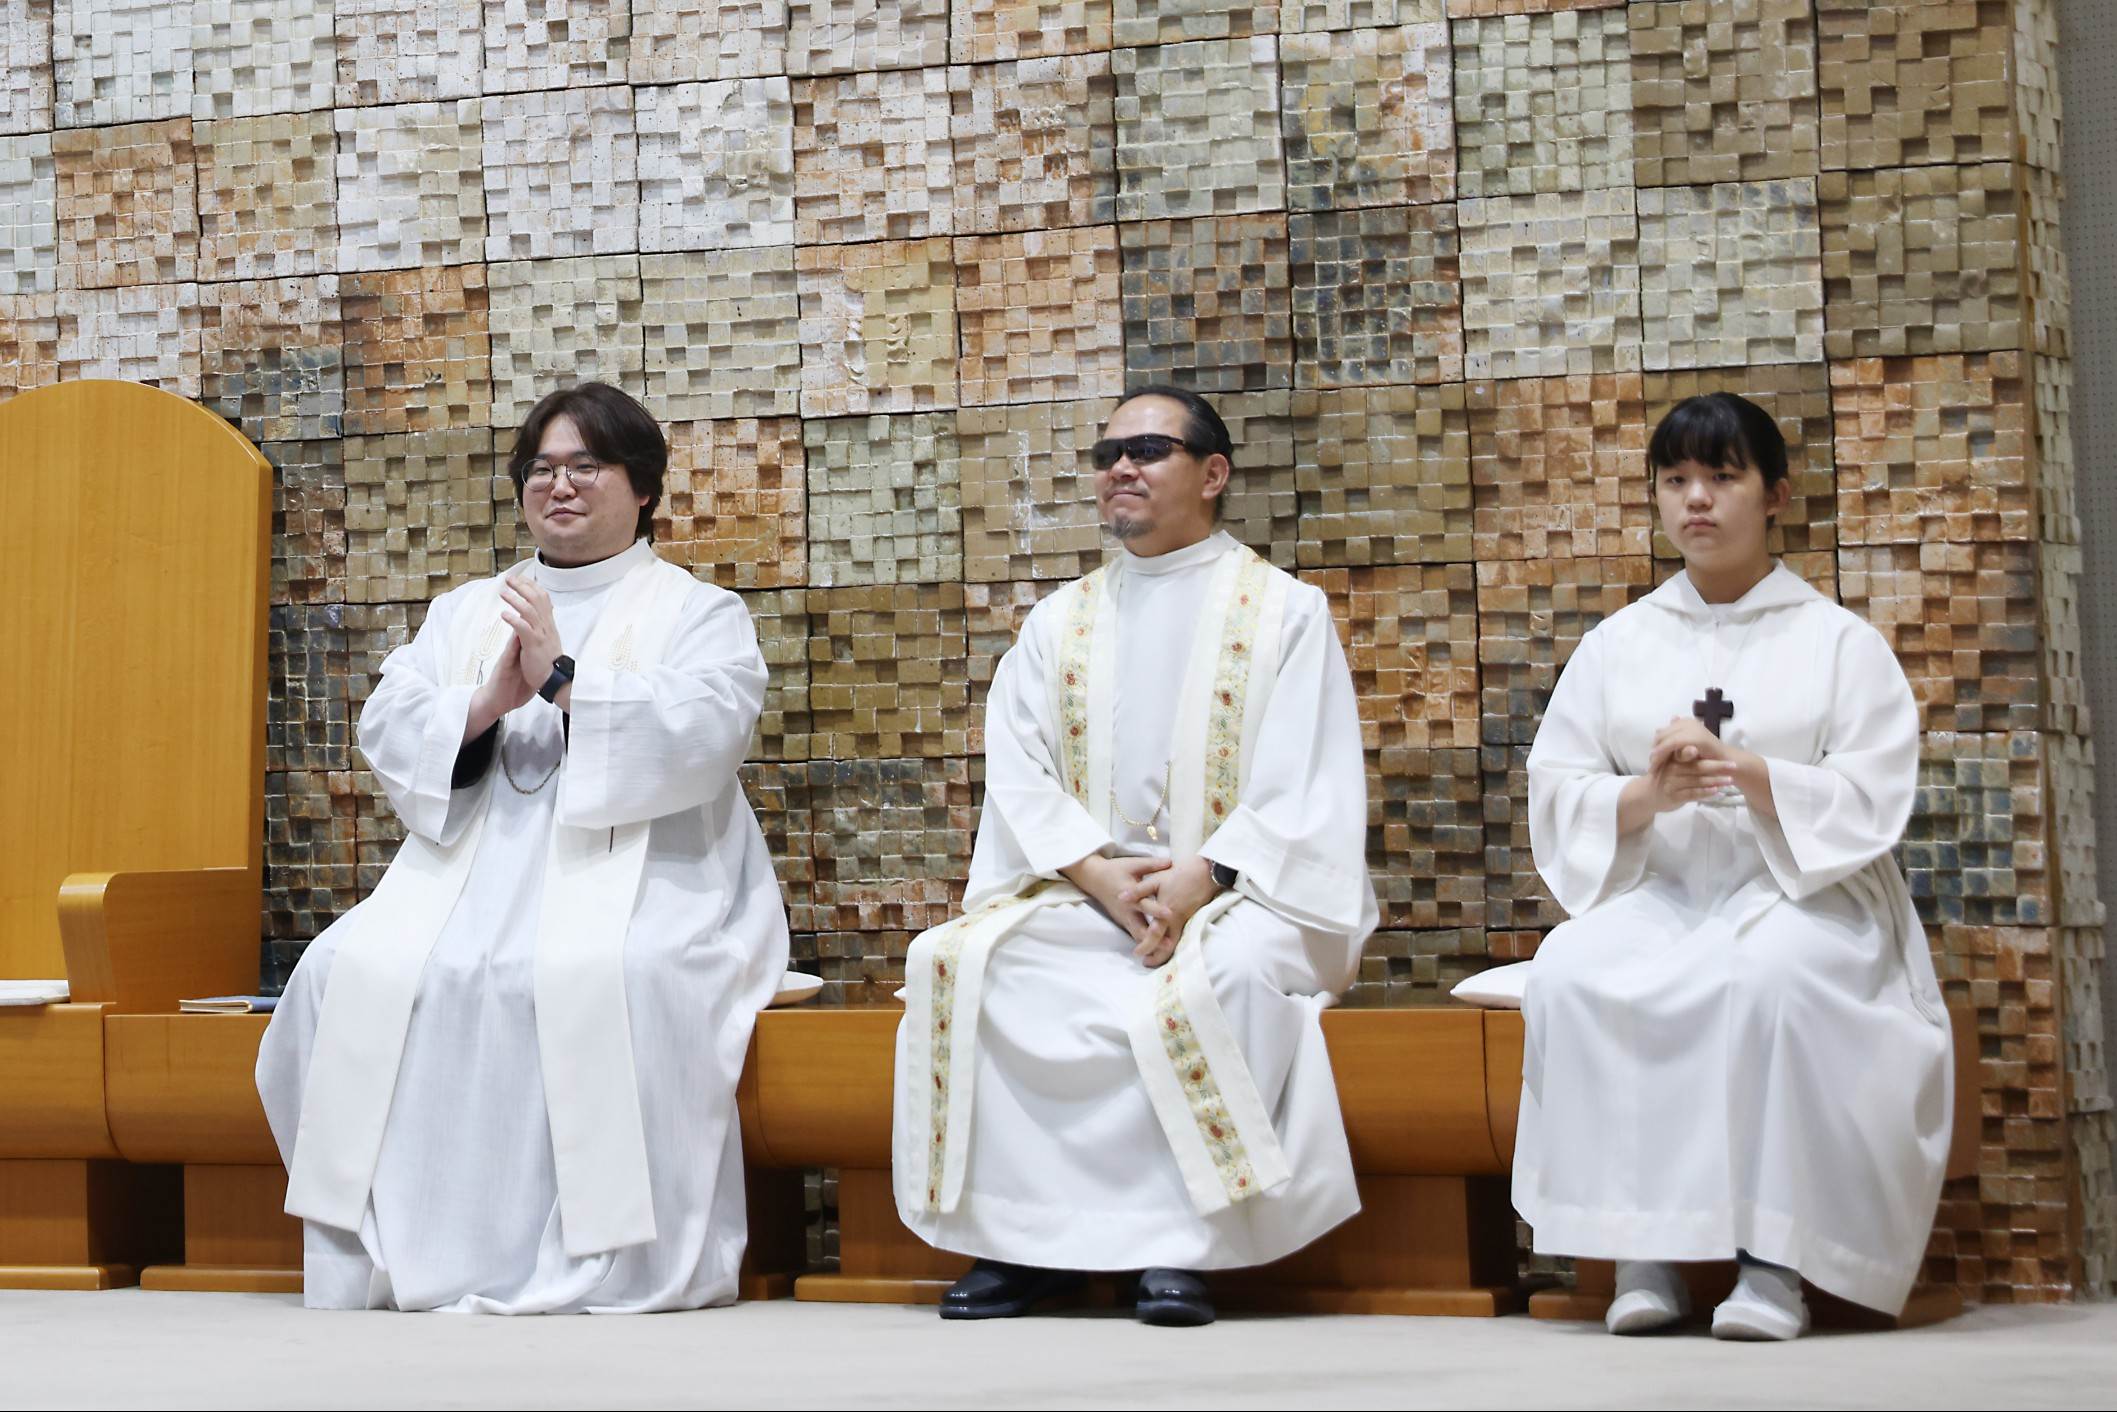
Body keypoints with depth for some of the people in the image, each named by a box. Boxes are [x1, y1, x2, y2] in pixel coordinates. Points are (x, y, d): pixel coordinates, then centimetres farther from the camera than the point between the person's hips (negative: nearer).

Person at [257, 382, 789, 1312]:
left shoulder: (700, 614, 11)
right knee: (358, 972, -24)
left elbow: (701, 735, -8)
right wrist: (487, 704, -9)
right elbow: (387, 729, 10)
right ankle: (380, 1251, -18)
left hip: (636, 874, -4)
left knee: (604, 978, -37)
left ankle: (620, 1258, -31)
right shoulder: (464, 612, 25)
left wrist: (562, 679, -14)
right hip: (469, 869, 4)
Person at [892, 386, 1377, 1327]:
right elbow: (1018, 773, 5)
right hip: (1082, 891, 4)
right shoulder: (1059, 622, 18)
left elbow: (1310, 791, -4)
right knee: (955, 960, -23)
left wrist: (1201, 878, -19)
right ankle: (1025, 1234, -22)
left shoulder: (1285, 612, 6)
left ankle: (1180, 1240, -29)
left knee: (1224, 970, -38)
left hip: (1236, 896, -4)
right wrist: (1098, 875, -13)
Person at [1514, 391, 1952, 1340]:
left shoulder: (1839, 642, 10)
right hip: (1657, 894, 3)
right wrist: (1648, 795, -14)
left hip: (1803, 896, -2)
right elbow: (1555, 797, 7)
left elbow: (1870, 803, -3)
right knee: (1570, 973, -32)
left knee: (1768, 973, -39)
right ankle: (1638, 1248, -29)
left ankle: (1774, 1255, -33)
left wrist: (1745, 773, -19)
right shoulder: (1618, 645, 18)